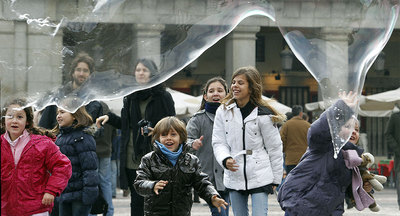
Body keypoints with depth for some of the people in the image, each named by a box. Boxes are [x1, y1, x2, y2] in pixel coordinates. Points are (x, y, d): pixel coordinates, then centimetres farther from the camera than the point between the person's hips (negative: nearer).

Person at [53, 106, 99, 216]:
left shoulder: (83, 136, -12)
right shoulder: (60, 137, 14)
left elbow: (90, 168, -16)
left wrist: (89, 194, -20)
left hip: (79, 194, -8)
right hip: (64, 194, 8)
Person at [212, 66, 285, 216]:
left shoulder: (263, 114, -7)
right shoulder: (223, 112, 4)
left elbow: (274, 148, -1)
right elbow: (219, 143, 4)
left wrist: (276, 180, 2)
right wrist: (225, 160, -17)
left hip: (260, 178, -4)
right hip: (234, 178, 4)